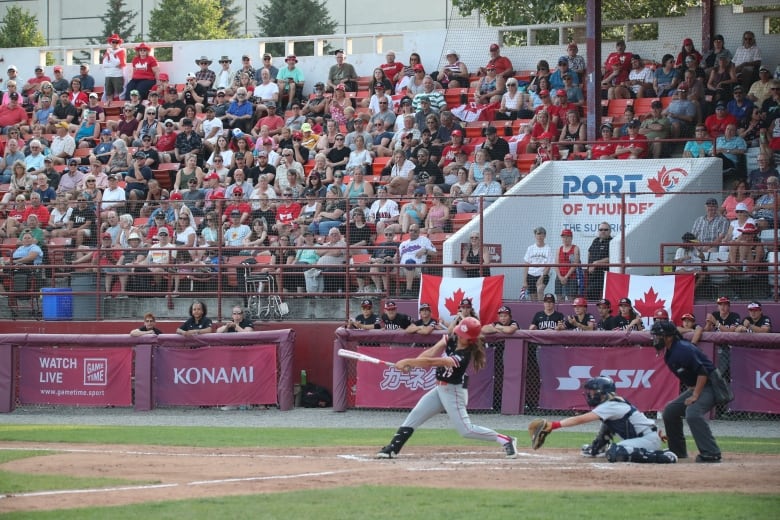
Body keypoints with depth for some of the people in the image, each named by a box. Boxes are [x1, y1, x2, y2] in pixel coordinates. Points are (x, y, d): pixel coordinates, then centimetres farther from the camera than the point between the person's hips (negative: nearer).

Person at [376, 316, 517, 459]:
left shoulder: (463, 356, -28)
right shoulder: (452, 340, -5)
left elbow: (432, 362, -32)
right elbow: (432, 352, -12)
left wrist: (407, 361, -29)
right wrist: (411, 363, -27)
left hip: (453, 392, -8)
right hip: (440, 388, 8)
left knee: (466, 430, -9)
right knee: (414, 416, 5)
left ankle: (506, 441, -1)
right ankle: (392, 449, 10)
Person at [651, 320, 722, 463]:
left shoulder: (683, 349, -22)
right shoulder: (669, 353, 9)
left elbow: (703, 373, -25)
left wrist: (695, 396, -26)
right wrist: (691, 391, 12)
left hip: (709, 385, -11)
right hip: (694, 387, 11)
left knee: (693, 412, -31)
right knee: (670, 411, 14)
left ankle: (711, 453, -33)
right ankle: (678, 451, 24)